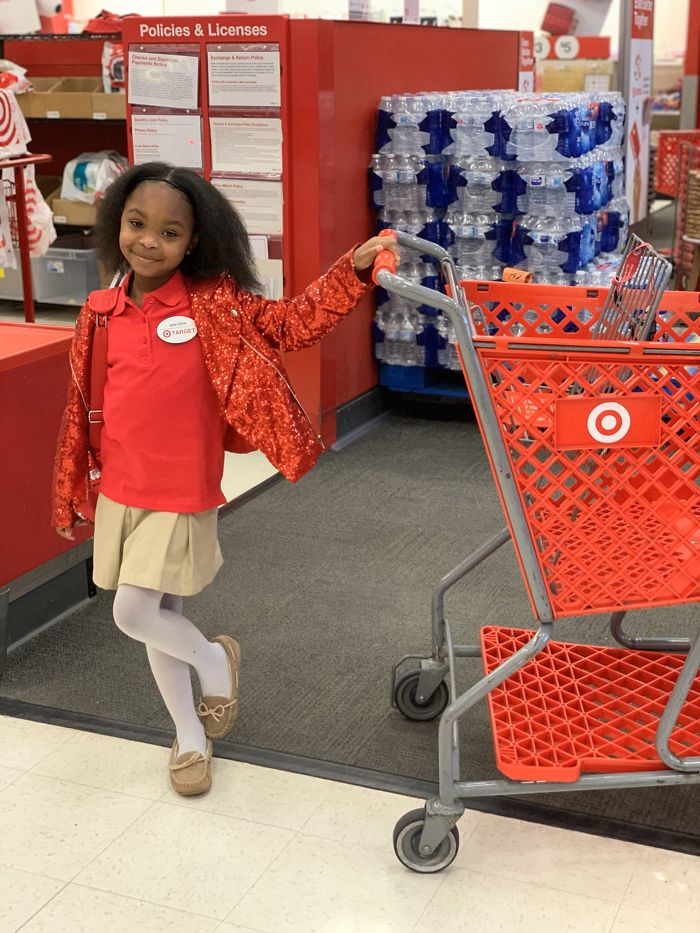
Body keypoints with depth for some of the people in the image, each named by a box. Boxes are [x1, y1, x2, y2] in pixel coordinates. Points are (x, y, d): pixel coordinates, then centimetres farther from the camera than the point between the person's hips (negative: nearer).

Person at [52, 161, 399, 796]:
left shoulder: (214, 304, -10)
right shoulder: (100, 314, 1)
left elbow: (292, 324, -9)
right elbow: (84, 407, 9)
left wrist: (352, 270, -20)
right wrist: (75, 489, 15)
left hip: (181, 495, -4)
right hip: (118, 492, 5)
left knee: (135, 613, -9)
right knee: (155, 615, 13)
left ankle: (214, 661, 24)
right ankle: (190, 735, 34)